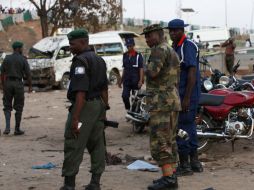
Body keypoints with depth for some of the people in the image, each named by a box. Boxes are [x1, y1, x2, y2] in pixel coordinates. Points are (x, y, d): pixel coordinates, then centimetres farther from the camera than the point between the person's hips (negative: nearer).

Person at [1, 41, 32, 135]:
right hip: (18, 84, -2)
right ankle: (17, 129, 10)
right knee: (18, 108, 7)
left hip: (8, 83, 2)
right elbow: (28, 74, -5)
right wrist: (30, 86, 5)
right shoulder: (23, 59, -5)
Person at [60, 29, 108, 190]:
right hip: (99, 105, 9)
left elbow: (81, 92, -21)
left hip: (84, 105, -9)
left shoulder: (80, 61, -14)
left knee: (74, 147, -5)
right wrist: (104, 110, 23)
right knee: (97, 144, 10)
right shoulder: (99, 60, 14)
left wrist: (75, 119, -22)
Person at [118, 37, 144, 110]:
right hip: (126, 81, 4)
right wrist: (121, 80, 15)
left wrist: (141, 80, -16)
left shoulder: (138, 55, -6)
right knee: (125, 96, -9)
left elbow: (141, 69, -8)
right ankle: (128, 109, 9)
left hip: (135, 81, -4)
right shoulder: (125, 55, 10)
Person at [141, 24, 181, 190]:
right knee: (169, 141, 11)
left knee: (159, 142, -10)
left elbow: (152, 72, -25)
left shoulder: (160, 49, -12)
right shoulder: (172, 52, 19)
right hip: (173, 102, 10)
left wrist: (146, 67, -5)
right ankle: (171, 176, 13)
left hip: (161, 103, -10)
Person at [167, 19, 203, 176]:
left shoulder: (188, 46, -15)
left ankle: (185, 165, 1)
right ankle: (195, 162, 24)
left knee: (180, 129, -7)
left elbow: (192, 72, -21)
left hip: (187, 95, -10)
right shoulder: (176, 47, 16)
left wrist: (187, 98, -24)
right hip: (179, 94, 10)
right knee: (189, 127, 15)